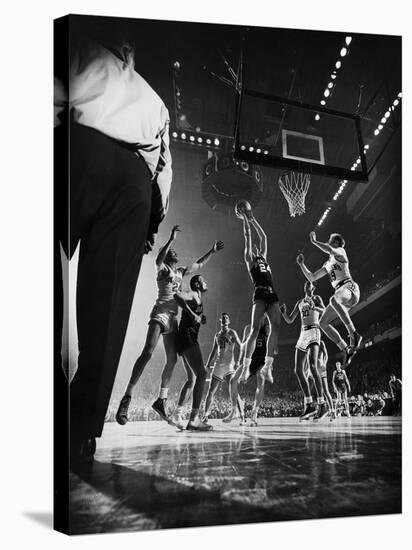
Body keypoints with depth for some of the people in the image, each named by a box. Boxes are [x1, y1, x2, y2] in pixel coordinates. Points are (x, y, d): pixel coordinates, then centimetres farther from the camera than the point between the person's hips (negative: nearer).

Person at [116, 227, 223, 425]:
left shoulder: (180, 272, 22)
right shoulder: (163, 269, 2)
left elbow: (198, 264, 35)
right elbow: (158, 260, -22)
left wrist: (212, 251, 37)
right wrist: (171, 239, -30)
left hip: (173, 318, 8)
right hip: (160, 313, -7)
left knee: (172, 359, 6)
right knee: (148, 351, -23)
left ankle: (161, 400, 17)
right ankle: (127, 398, -24)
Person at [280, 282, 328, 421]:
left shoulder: (317, 298, 6)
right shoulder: (300, 302, 23)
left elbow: (324, 310, -15)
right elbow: (289, 320, 20)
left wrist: (313, 307, -37)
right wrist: (283, 312, -2)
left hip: (314, 332, -7)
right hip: (303, 334, 7)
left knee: (312, 366, -25)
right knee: (298, 370, 0)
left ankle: (322, 405, -22)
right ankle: (309, 405, 8)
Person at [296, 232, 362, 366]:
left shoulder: (340, 251, 7)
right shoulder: (328, 264, 27)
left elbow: (330, 250, -19)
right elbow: (311, 278, 28)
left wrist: (314, 241, -9)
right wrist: (301, 264, 21)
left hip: (349, 288, -8)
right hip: (340, 292, 8)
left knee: (333, 300, -41)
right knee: (323, 323, -5)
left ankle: (354, 334, -38)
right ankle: (346, 350, -2)